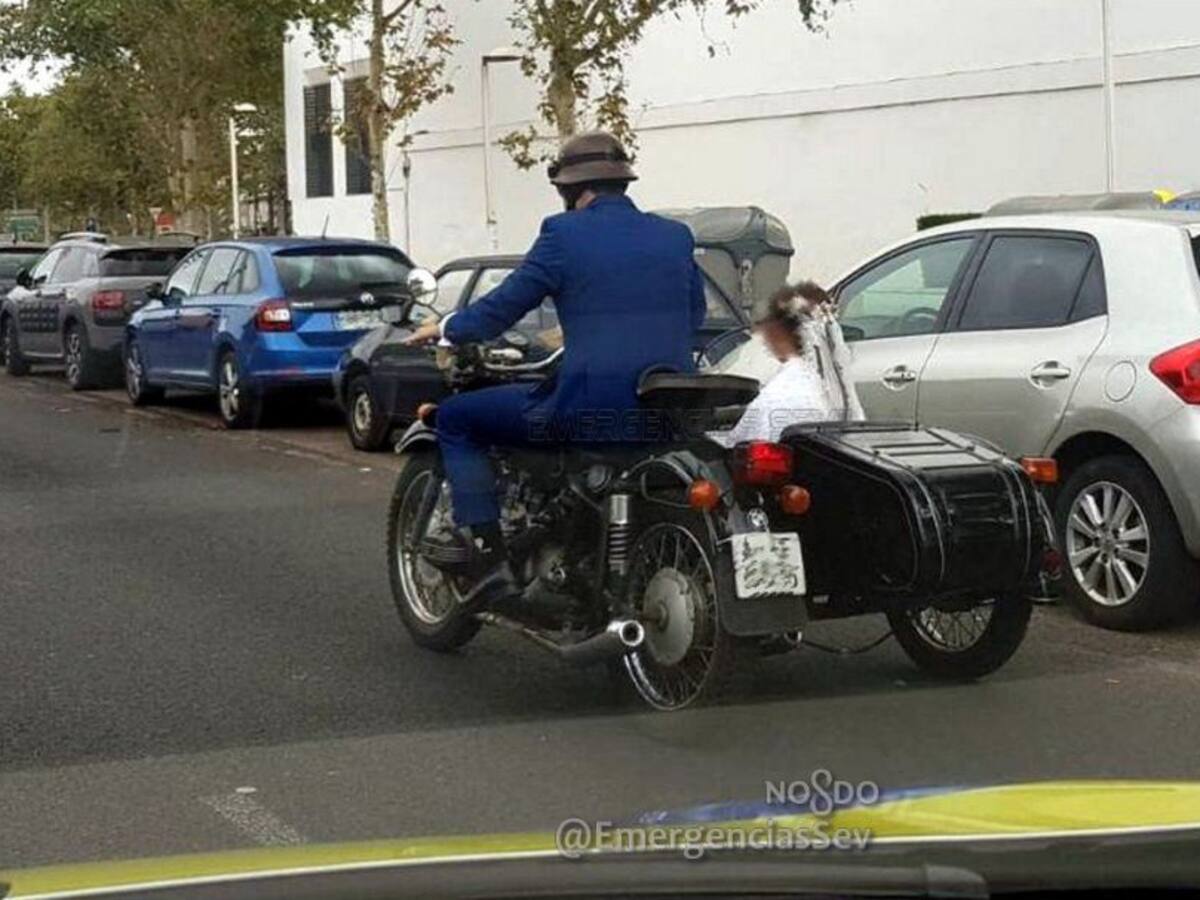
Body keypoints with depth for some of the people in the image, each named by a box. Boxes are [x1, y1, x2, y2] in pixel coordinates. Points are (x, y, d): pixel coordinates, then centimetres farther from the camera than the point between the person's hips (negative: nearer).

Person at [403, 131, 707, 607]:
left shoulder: (565, 233, -4)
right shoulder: (676, 236, 11)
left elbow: (503, 306, 2)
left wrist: (444, 329, 21)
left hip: (590, 409, -6)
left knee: (456, 417, 11)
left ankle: (485, 552, 1)